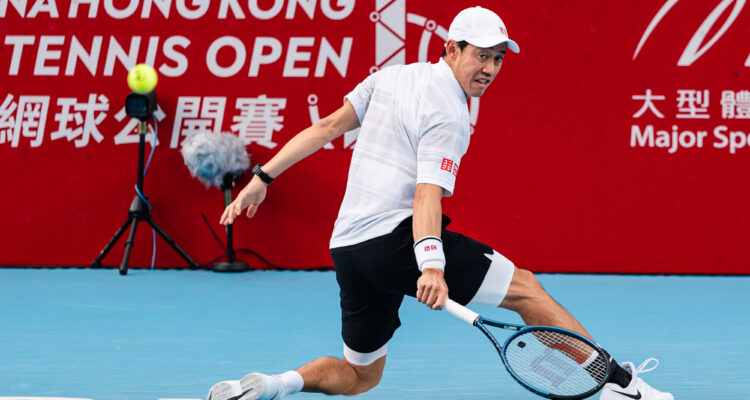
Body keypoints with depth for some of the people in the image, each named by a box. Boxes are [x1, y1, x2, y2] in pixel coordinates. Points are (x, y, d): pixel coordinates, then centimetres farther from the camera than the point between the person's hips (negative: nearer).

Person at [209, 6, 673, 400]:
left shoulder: (390, 77, 14)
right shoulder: (448, 117, -10)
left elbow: (326, 128, 14)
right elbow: (427, 195, -23)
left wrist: (263, 177, 18)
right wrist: (431, 266, -36)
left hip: (348, 249, 8)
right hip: (397, 236, -8)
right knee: (524, 287, -5)